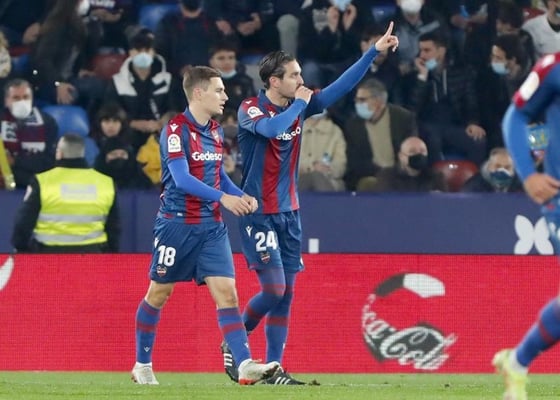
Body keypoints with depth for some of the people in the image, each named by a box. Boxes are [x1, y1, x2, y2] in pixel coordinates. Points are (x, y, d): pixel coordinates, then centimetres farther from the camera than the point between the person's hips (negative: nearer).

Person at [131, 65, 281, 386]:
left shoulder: (216, 132, 10)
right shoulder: (175, 130, -13)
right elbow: (182, 178, -23)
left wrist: (241, 195, 3)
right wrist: (222, 197, -30)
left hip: (211, 226, 6)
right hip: (177, 224, -6)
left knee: (226, 292, -8)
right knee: (159, 294, 7)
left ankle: (245, 365, -18)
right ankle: (142, 364, 22)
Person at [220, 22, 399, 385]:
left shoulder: (298, 107, 6)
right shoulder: (250, 110, -12)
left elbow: (341, 87, 8)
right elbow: (272, 128, -33)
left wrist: (375, 51, 2)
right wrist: (299, 101, -17)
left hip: (289, 212, 7)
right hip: (259, 215, -7)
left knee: (285, 293, 3)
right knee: (273, 289, -13)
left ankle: (273, 368, 7)